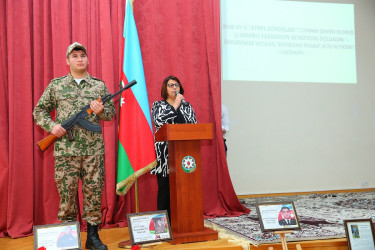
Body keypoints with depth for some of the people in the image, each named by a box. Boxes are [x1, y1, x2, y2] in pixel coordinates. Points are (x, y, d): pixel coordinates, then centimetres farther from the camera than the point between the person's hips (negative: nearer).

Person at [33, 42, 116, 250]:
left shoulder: (99, 85, 11)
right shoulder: (56, 85, 9)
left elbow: (112, 113, 12)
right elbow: (39, 111, 12)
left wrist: (101, 111, -10)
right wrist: (51, 125, -6)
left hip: (94, 149, 1)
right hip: (65, 149, -1)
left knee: (94, 192, 4)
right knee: (66, 193, 2)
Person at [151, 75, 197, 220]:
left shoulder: (186, 105, 16)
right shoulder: (158, 105, 7)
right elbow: (159, 121, -13)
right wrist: (175, 106, -9)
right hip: (165, 154, -2)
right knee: (165, 188, -2)